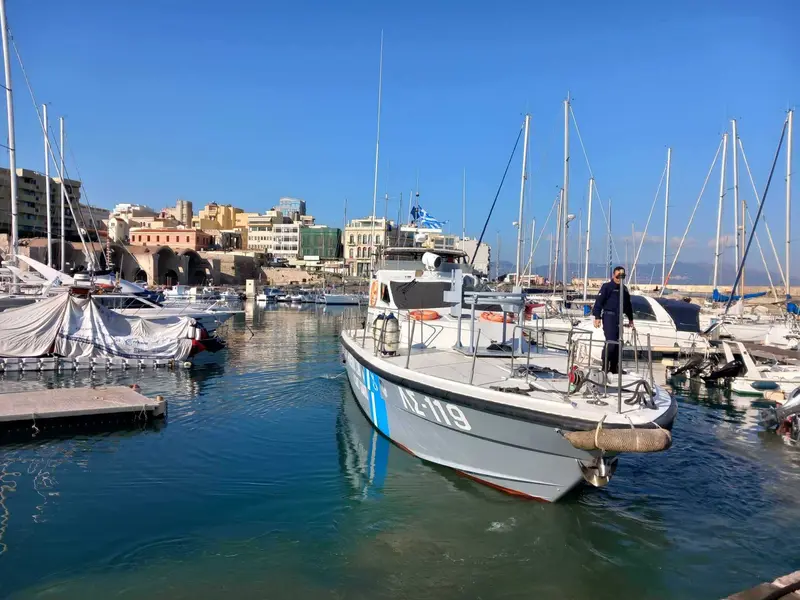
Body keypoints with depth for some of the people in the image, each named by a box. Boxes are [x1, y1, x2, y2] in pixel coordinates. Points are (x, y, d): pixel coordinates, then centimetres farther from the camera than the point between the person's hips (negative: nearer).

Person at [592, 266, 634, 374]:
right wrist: (597, 317, -17)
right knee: (610, 341, -16)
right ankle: (605, 366, -8)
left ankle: (614, 367, 15)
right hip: (608, 316, -7)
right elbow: (599, 301, -10)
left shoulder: (624, 289, 17)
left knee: (617, 343, 7)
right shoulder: (607, 286, -4)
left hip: (619, 318, 7)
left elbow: (628, 305, 27)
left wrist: (630, 318, 29)